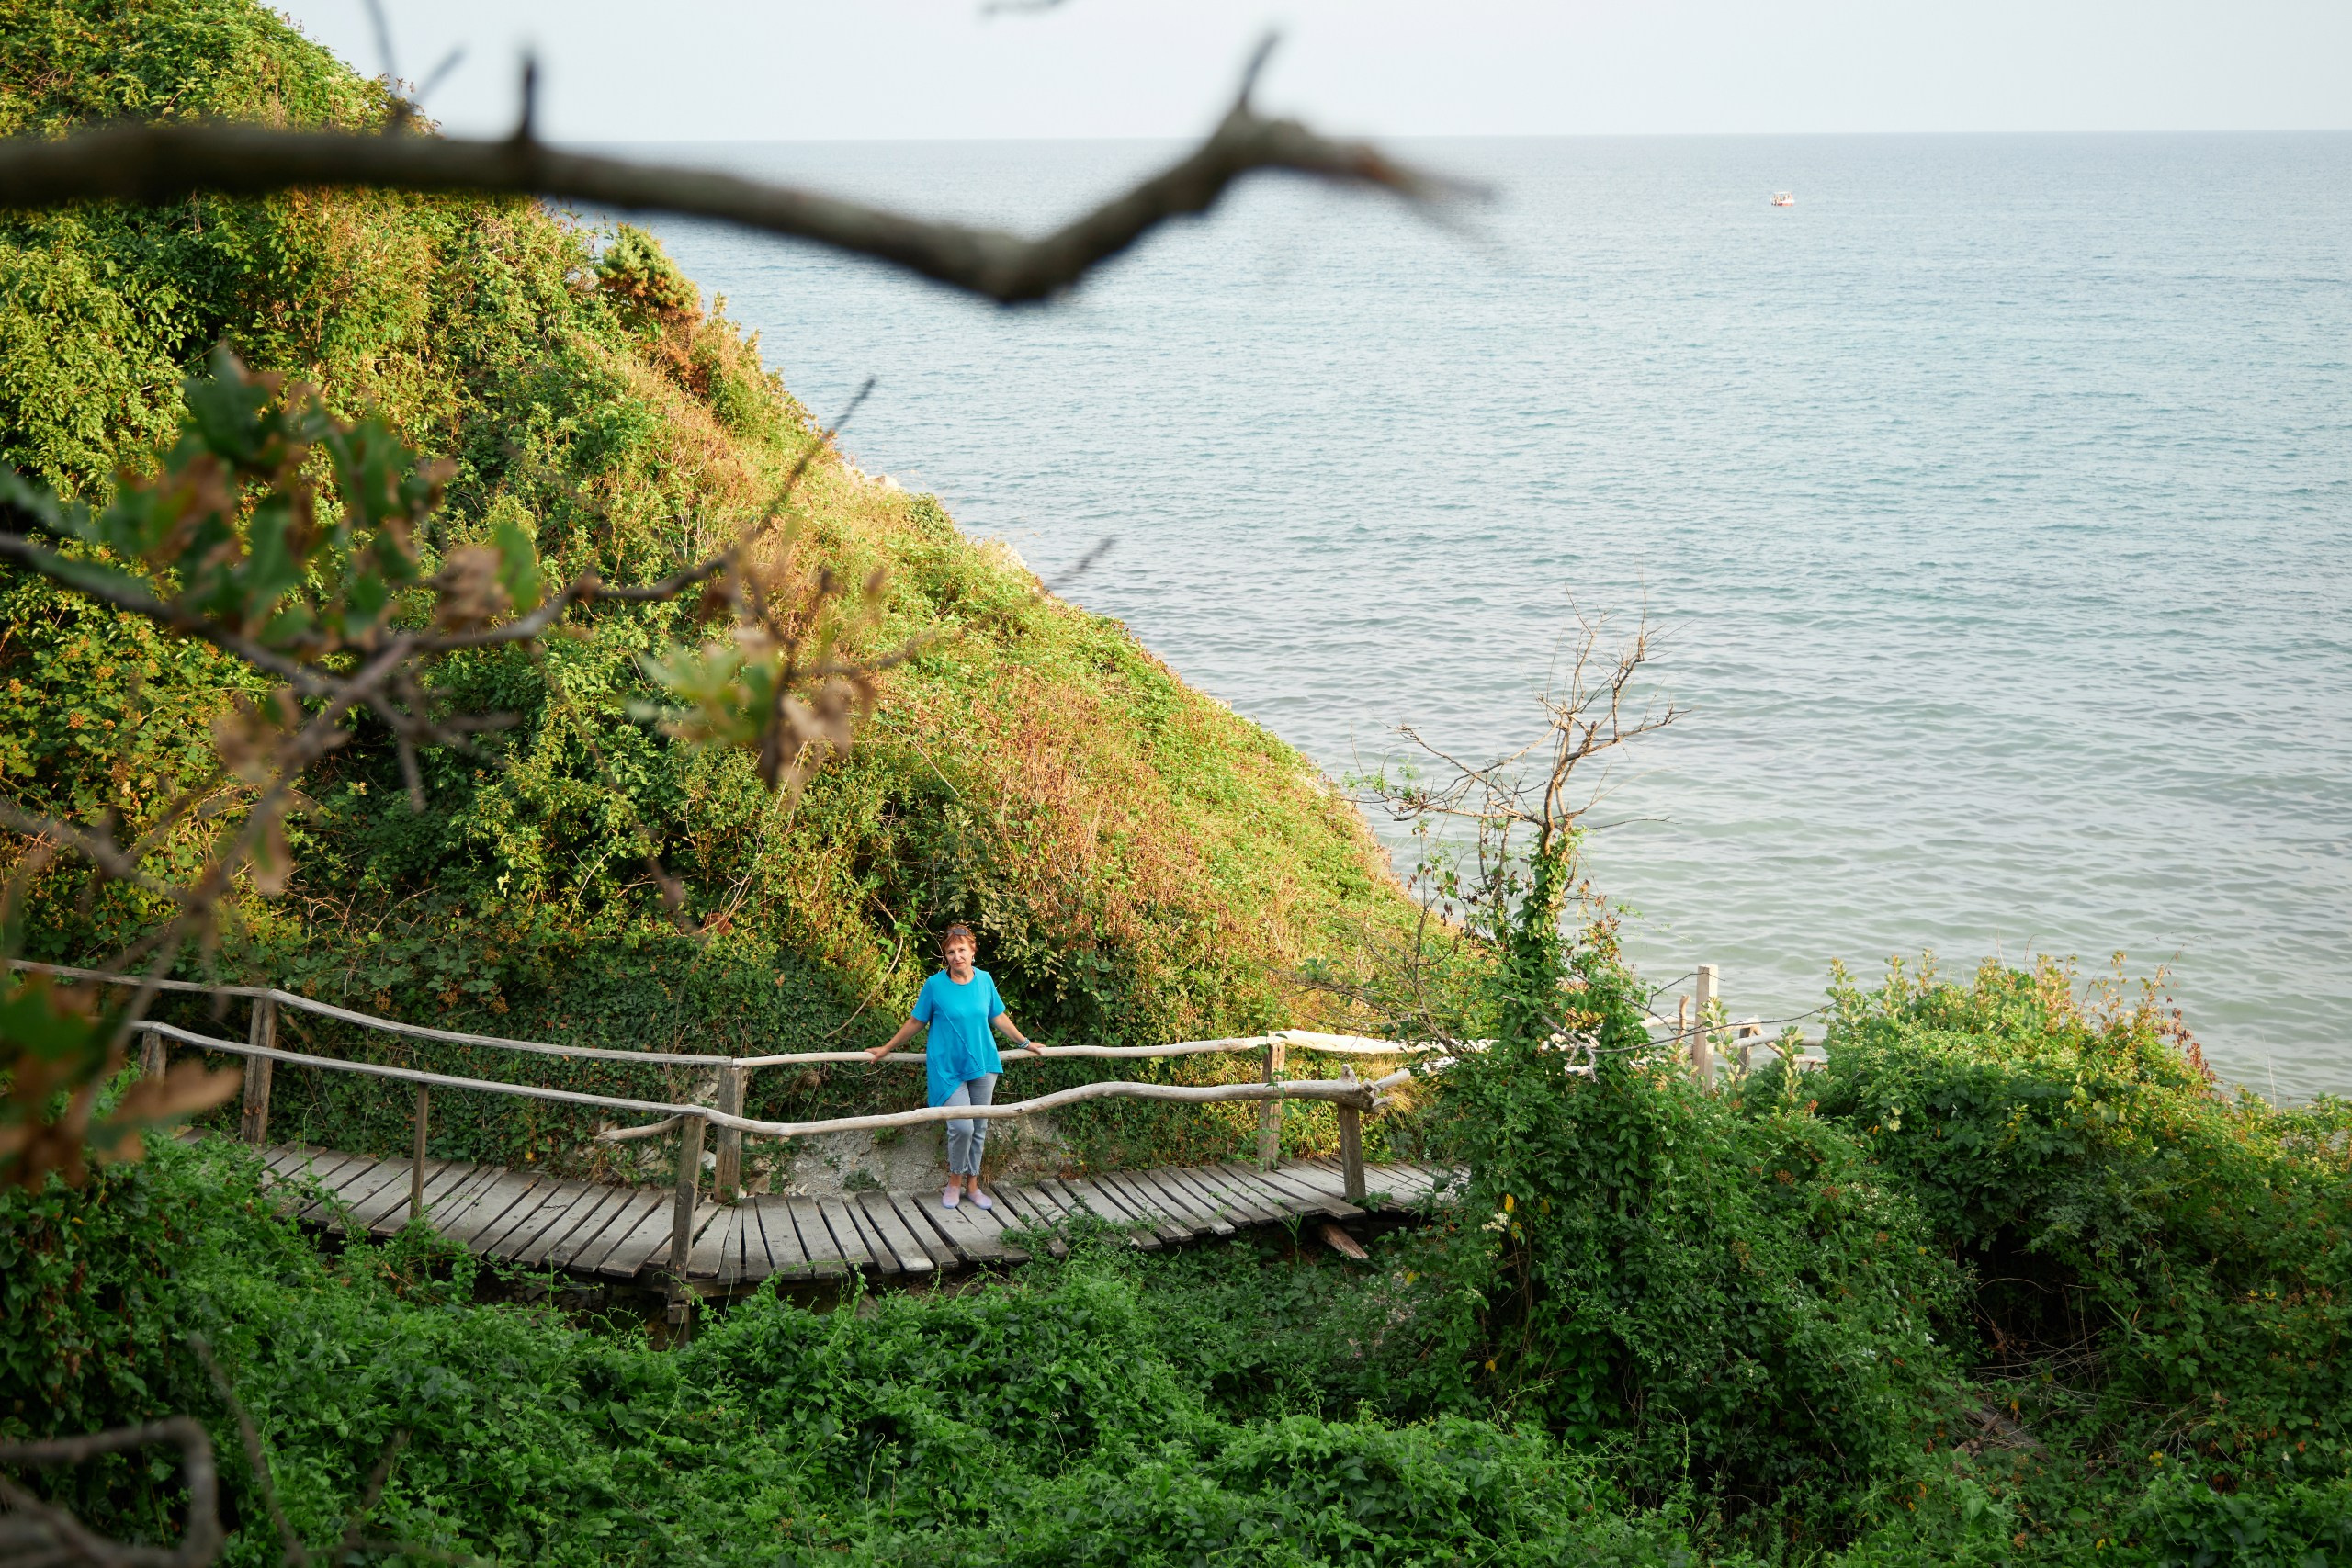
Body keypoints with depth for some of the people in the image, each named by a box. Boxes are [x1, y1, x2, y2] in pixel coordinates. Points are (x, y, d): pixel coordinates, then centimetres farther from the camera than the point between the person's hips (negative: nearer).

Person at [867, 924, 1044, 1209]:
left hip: (982, 1064, 4)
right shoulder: (935, 985, -10)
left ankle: (972, 1184, 25)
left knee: (979, 1127, 9)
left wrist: (1024, 1043, 20)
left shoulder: (984, 980, 0)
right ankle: (955, 1182, 11)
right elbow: (916, 1022, 2)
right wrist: (886, 1049, 7)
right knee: (962, 1126, -13)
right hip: (948, 1067, -4)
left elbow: (998, 1017, 14)